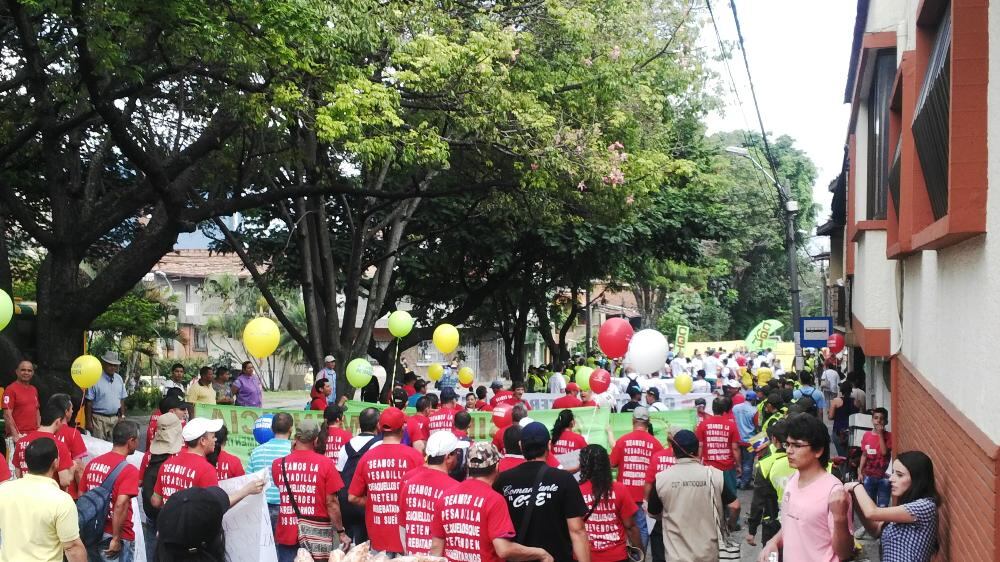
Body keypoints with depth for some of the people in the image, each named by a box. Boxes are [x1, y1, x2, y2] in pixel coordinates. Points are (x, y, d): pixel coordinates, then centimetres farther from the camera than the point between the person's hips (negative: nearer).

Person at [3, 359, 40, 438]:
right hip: (18, 435, -7)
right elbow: (7, 415, -12)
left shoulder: (34, 390, 17)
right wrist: (15, 434, -19)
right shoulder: (11, 389, -6)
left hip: (34, 435, 7)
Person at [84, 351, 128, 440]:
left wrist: (122, 416, 10)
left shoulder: (119, 379, 8)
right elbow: (88, 402, -10)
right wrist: (88, 422, -10)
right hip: (99, 418, -5)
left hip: (115, 418, 6)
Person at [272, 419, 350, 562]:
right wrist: (341, 532, 0)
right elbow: (331, 503, -9)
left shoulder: (278, 464, -3)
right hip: (317, 535, -2)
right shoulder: (325, 463, -10)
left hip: (287, 535, 2)